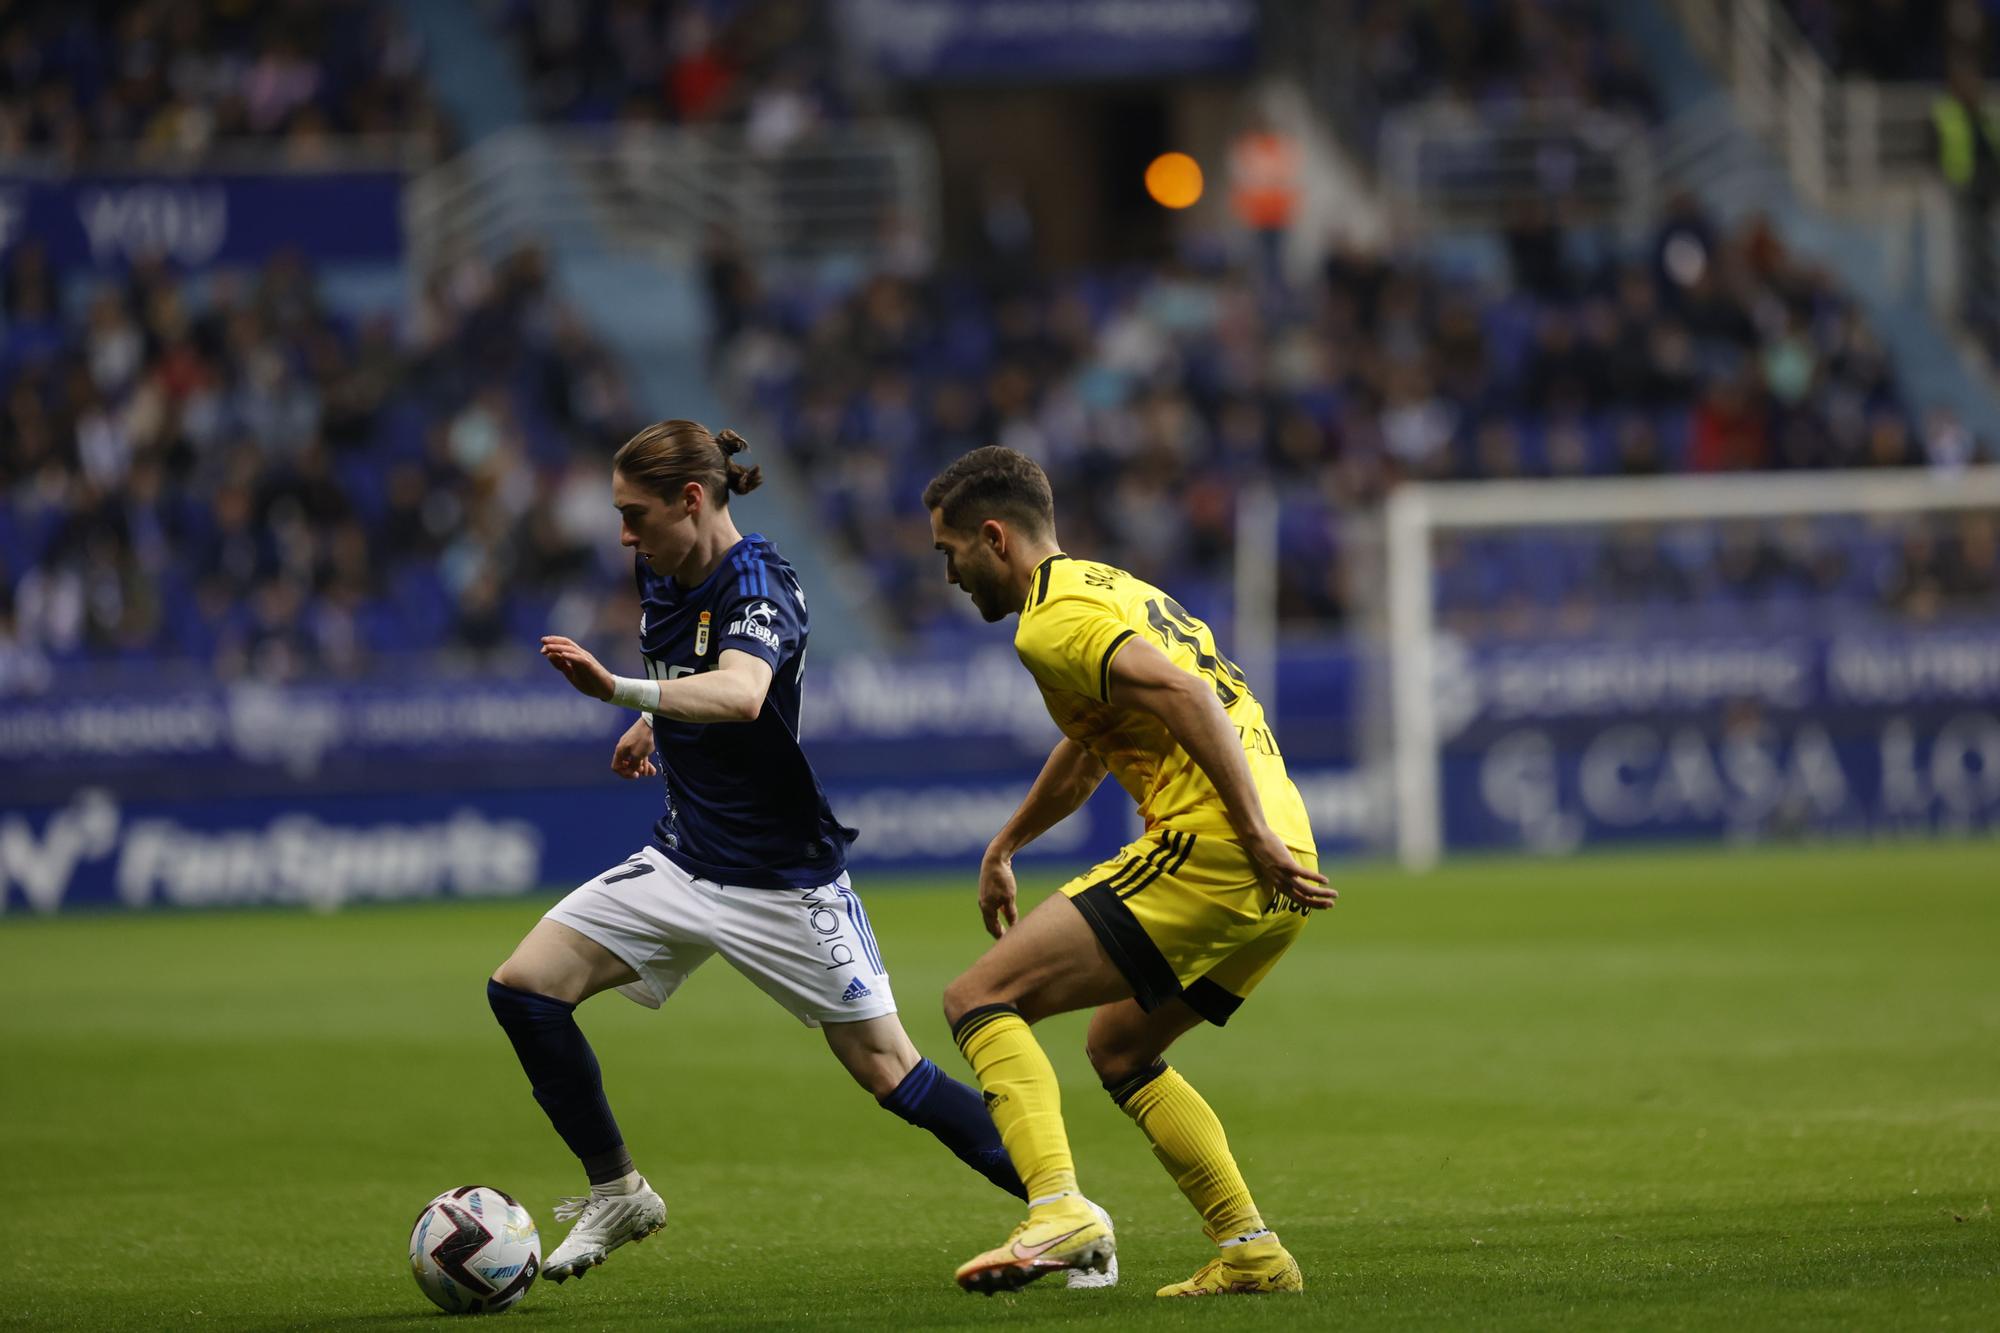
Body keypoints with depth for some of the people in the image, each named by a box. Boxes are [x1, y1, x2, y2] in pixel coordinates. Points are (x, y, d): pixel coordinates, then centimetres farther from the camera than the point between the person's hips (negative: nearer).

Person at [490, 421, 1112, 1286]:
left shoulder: (759, 590, -23)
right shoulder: (661, 573, 1)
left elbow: (739, 694, -47)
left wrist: (618, 691, -59)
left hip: (781, 880, -7)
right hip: (683, 858, 7)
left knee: (887, 1070, -5)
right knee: (523, 988, -6)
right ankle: (617, 1195, 8)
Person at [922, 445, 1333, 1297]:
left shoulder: (1053, 624, -7)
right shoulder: (1111, 588, 25)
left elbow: (1186, 696, -22)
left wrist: (1259, 836, -25)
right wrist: (1004, 847, 49)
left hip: (1207, 851, -10)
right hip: (1278, 878, 10)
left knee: (979, 998, -10)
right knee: (1119, 1051, 26)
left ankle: (1060, 1212, -28)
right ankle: (1251, 1253, 19)